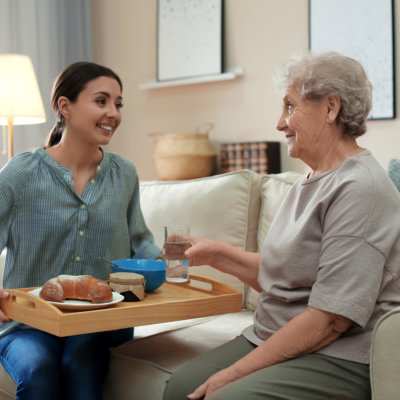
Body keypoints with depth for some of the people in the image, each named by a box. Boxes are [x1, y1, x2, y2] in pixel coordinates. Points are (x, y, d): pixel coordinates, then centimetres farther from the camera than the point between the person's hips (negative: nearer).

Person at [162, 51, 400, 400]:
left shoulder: (360, 188, -18)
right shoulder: (310, 183, 14)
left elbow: (330, 319, -23)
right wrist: (217, 254, 8)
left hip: (337, 359, -8)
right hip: (273, 339, 8)